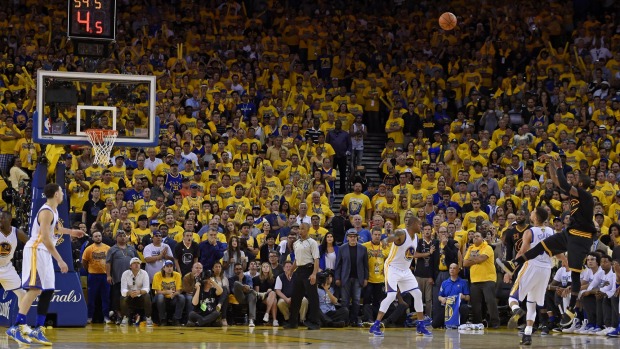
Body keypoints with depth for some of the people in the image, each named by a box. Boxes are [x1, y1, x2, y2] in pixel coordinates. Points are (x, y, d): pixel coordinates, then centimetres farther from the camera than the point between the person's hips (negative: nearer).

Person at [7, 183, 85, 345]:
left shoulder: (53, 210, 14)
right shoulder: (46, 212, -17)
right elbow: (45, 238, -25)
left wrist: (70, 231, 50)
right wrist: (60, 260, -26)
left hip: (44, 253, 10)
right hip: (36, 251, -10)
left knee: (48, 291, 7)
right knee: (35, 288, -19)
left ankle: (38, 330, 10)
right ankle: (17, 327, -24)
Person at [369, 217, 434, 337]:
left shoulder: (415, 237, 6)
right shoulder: (402, 233, -19)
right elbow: (392, 237, -43)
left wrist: (428, 253, 25)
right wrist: (386, 240, -66)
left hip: (405, 271, 8)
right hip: (393, 268, -8)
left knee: (418, 294, 5)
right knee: (391, 296, -19)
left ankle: (421, 327, 14)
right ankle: (375, 326, -15)